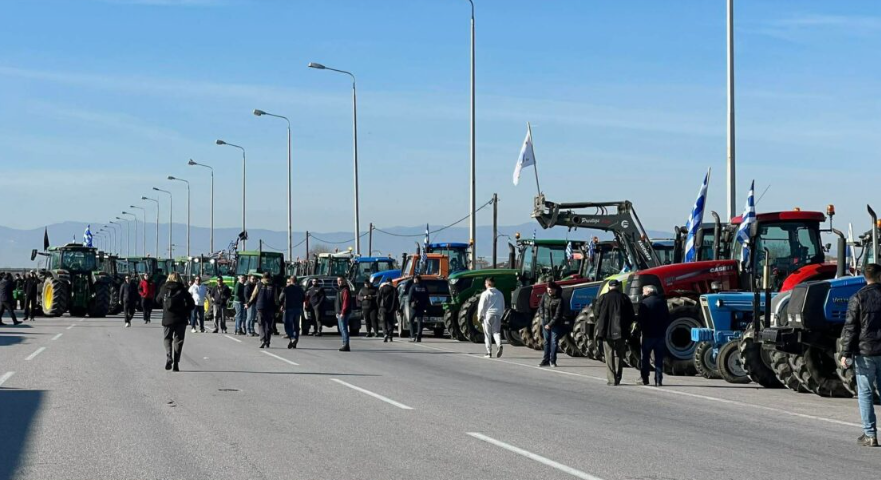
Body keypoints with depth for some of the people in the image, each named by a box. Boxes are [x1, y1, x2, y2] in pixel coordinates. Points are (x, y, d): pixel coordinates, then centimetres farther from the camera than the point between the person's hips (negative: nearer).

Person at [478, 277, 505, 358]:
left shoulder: (485, 294, -6)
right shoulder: (500, 294, 10)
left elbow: (481, 306, -7)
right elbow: (503, 306, 15)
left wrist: (479, 316, 4)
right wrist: (501, 316, 24)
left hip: (487, 315, -4)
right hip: (497, 315, 4)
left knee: (487, 334, 4)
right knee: (496, 332, 7)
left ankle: (489, 352, 5)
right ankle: (499, 345, -22)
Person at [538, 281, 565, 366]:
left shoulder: (559, 300, -19)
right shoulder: (545, 295, -4)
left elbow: (558, 315, -20)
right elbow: (541, 305, 13)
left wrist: (550, 324, -19)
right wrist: (541, 315, 2)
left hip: (555, 324, -5)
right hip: (545, 322, 5)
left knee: (554, 342, -3)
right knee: (546, 342, 10)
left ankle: (552, 361, 4)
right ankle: (546, 360, 16)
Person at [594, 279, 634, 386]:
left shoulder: (603, 298, -4)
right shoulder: (624, 298, 0)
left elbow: (598, 314, -2)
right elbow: (631, 316, 2)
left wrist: (600, 328, 14)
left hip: (607, 331, -1)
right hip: (621, 332, 1)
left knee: (609, 356, 5)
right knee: (618, 355, 10)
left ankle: (611, 379, -1)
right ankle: (617, 379, 8)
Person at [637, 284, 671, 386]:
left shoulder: (644, 303, -8)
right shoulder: (662, 301, 5)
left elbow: (641, 319, -10)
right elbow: (667, 317, 8)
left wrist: (642, 328, 7)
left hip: (648, 334, -3)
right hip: (660, 334, 3)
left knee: (645, 357, 8)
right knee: (659, 358, 5)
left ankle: (645, 379, 6)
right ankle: (658, 380, 0)